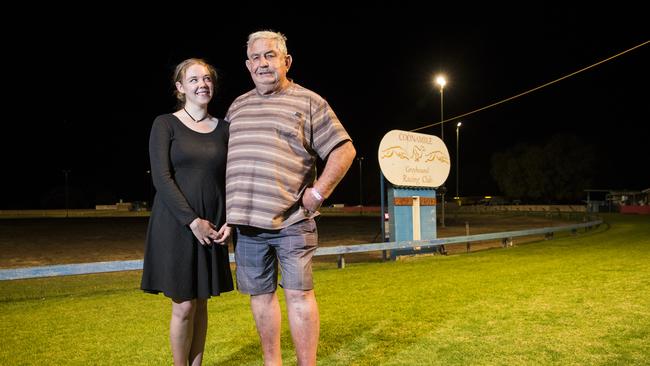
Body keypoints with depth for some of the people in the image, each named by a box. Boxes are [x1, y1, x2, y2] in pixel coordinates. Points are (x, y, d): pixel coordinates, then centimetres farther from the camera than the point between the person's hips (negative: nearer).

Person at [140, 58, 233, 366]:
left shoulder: (224, 129, 9)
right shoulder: (166, 124, -2)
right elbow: (161, 177, -10)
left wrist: (229, 222, -3)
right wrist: (192, 220, -16)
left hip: (212, 227, 4)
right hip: (175, 224, -4)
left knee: (201, 303, 10)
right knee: (183, 306, -1)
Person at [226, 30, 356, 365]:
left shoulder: (308, 102, 2)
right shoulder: (237, 106, 17)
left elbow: (344, 150, -2)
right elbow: (222, 154, 25)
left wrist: (318, 193, -9)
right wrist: (230, 204, 13)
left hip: (291, 221, -5)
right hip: (246, 222, 5)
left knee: (298, 293, -2)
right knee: (260, 294, 12)